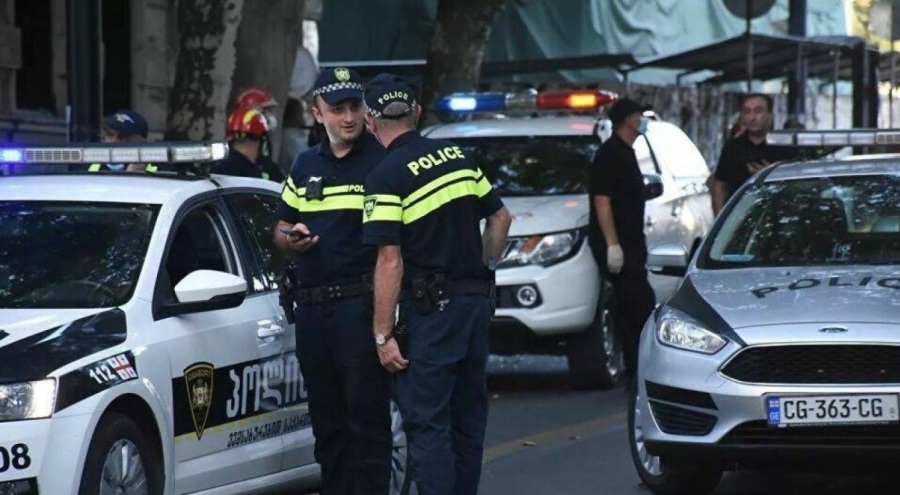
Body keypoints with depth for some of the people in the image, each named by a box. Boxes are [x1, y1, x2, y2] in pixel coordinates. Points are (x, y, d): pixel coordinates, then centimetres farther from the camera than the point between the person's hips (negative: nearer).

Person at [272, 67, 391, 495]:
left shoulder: (381, 162, -3)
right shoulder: (305, 166, 16)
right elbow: (281, 230, 25)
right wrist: (290, 239, 1)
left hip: (360, 303, -6)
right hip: (310, 307, 6)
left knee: (367, 414, -7)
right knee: (326, 418, 12)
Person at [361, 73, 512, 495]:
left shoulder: (387, 177, -13)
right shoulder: (456, 156, 8)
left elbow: (391, 261, -17)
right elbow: (500, 218, 16)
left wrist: (383, 334, -13)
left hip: (431, 308, -7)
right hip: (477, 300, 7)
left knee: (427, 421, -4)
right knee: (468, 416, 15)